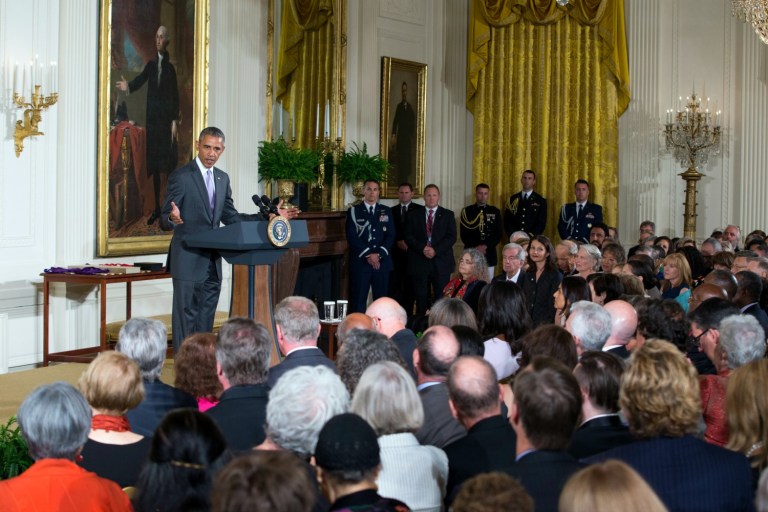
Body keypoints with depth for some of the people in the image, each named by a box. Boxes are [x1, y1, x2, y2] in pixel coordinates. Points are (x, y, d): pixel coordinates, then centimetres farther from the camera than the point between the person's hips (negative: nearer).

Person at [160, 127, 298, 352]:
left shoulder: (222, 178, 13)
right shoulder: (181, 176, -8)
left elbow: (230, 217, 14)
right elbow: (165, 220, -10)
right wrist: (173, 219, -35)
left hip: (212, 260, 7)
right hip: (188, 260, -7)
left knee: (206, 319, 12)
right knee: (186, 317, -4)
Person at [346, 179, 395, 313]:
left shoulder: (386, 211, 14)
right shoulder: (353, 211, 6)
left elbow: (391, 235, 6)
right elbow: (351, 236, -4)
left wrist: (379, 254, -10)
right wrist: (367, 255, -13)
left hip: (382, 262, 3)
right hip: (360, 262, -2)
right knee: (358, 302, -5)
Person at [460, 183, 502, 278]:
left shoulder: (495, 212, 9)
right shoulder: (467, 211, 6)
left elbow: (498, 234, 4)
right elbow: (463, 234, 2)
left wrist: (485, 246, -11)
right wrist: (475, 248, -11)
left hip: (489, 255, 1)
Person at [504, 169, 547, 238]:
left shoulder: (541, 201, 5)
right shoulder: (513, 199, 10)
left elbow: (541, 223, -1)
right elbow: (507, 221, 7)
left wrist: (530, 236, -14)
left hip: (532, 240, -1)